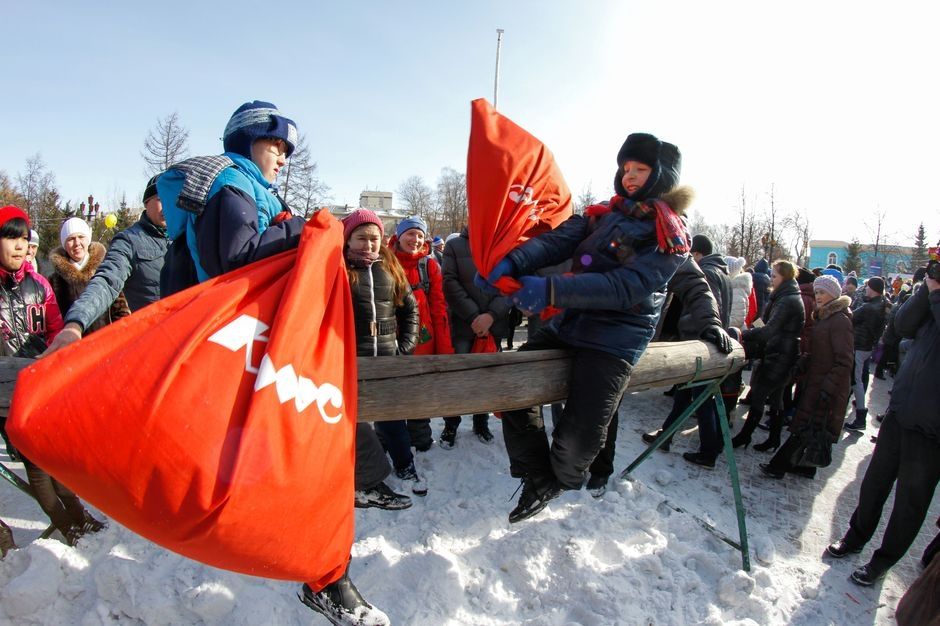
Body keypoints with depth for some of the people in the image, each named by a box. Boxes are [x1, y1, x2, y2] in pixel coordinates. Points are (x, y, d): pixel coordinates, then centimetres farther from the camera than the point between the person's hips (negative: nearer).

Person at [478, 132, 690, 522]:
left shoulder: (670, 235, -7)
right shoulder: (605, 214, 12)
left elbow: (626, 287, -22)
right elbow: (558, 241, -3)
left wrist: (551, 291, -33)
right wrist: (512, 261, -23)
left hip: (614, 341, -6)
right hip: (569, 326, 7)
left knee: (578, 439, -14)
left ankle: (561, 476, 26)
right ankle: (539, 480, 20)